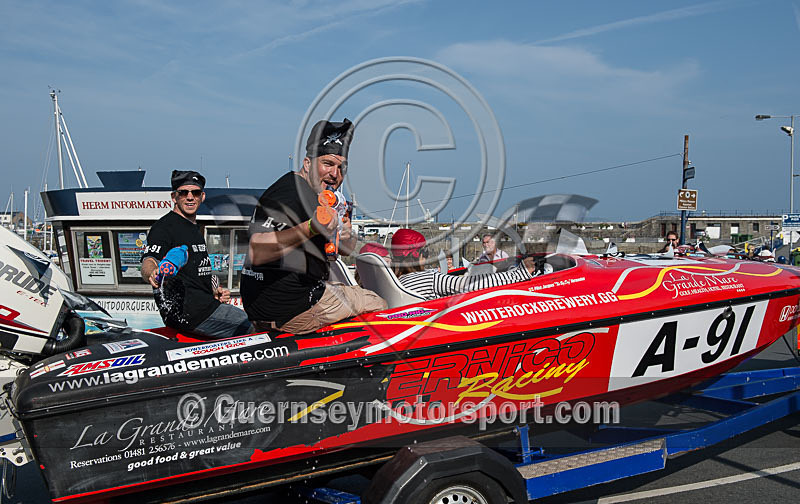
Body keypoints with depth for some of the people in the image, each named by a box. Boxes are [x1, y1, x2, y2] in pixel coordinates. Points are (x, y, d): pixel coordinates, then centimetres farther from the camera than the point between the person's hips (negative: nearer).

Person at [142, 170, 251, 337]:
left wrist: (216, 291, 12)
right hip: (185, 312, -10)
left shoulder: (195, 230, 23)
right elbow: (148, 261, -21)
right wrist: (152, 274, -45)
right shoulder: (164, 227, -7)